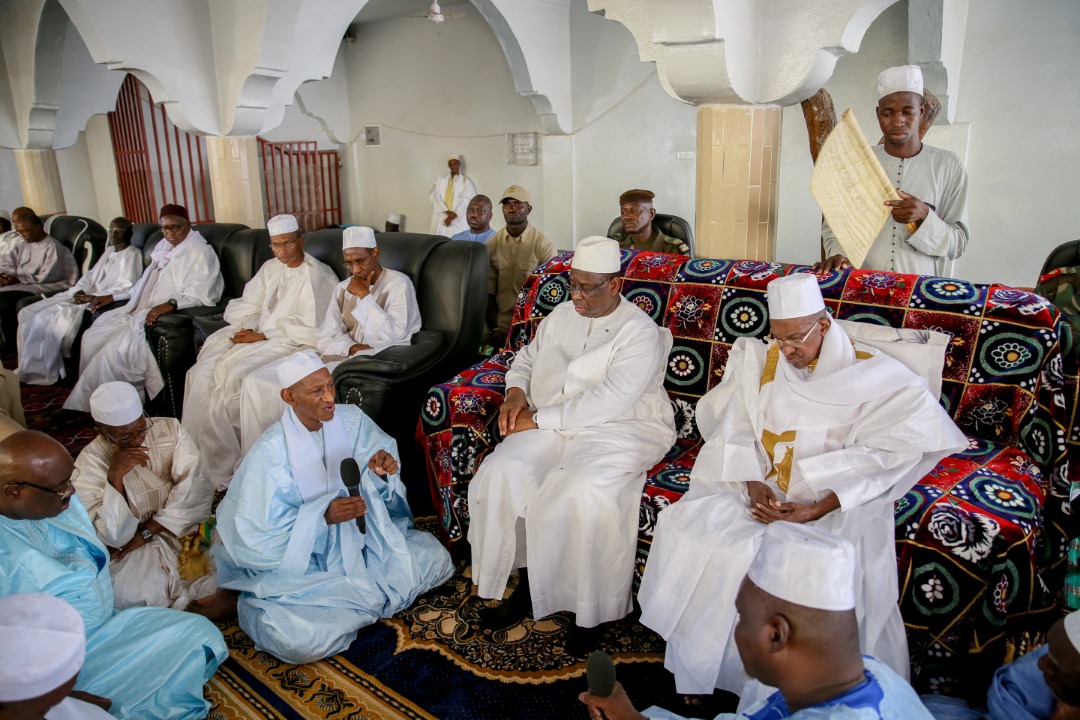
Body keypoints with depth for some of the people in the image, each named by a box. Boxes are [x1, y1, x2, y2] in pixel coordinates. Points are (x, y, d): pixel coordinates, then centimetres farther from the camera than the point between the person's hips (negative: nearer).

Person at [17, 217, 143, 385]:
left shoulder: (131, 255, -6)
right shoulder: (109, 251, 21)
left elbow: (126, 288, -17)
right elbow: (91, 275, 21)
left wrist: (92, 298, -20)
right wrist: (80, 290, -1)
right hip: (85, 296, 9)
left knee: (50, 320, -24)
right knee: (28, 313, -1)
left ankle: (45, 372, -5)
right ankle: (31, 368, 0)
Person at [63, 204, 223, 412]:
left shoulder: (198, 251, -7)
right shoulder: (163, 247, 21)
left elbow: (199, 296, -18)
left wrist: (169, 305, -34)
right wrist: (113, 296, 24)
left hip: (168, 316, -9)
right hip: (141, 310, 9)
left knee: (118, 348, -25)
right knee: (93, 336, -6)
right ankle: (90, 401, 1)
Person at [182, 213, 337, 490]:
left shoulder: (318, 276, -6)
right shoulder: (270, 268, 17)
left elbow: (309, 326, -14)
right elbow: (246, 306, 16)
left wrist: (261, 335, -14)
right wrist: (247, 328, -6)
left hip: (290, 343, -7)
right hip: (257, 336, 7)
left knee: (234, 375, -28)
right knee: (202, 372, -16)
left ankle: (218, 469, -14)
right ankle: (194, 453, -9)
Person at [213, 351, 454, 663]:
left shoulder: (352, 419, -7)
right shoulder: (270, 452, -18)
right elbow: (262, 534, -17)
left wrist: (381, 470, -23)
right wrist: (322, 516, -31)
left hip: (362, 540, 5)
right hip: (299, 560, -5)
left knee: (436, 559, -9)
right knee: (297, 639, -28)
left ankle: (343, 603, 1)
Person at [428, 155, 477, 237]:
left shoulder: (466, 181, 7)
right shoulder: (440, 179, 12)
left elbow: (466, 200, -3)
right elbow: (435, 196, 0)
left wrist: (454, 216, -13)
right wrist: (447, 212, -13)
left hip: (458, 220, -2)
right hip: (440, 219, 2)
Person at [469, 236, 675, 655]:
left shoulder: (640, 333, -10)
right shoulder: (561, 315, 13)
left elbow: (608, 402, -21)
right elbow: (526, 360, 25)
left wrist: (537, 420, -20)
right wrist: (515, 392, 1)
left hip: (617, 431, -6)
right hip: (549, 426, 6)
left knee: (584, 493, -34)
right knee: (500, 474, -20)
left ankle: (591, 610, -11)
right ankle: (526, 583, -3)